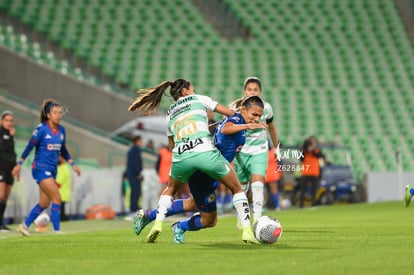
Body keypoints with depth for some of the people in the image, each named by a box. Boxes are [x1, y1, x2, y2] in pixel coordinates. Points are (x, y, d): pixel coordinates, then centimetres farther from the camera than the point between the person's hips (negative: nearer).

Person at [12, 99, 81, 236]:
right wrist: (19, 164, -7)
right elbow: (29, 146, -8)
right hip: (41, 168, -7)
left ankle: (24, 225, 24)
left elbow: (63, 150, 19)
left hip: (52, 170, 7)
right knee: (57, 198, -14)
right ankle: (57, 230, -9)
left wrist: (73, 164, 13)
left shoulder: (61, 130, 7)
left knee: (44, 203, 9)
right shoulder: (41, 129, -12)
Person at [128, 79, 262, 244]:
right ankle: (247, 231, 3)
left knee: (170, 189, 33)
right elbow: (230, 113, 20)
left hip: (180, 156, 3)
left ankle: (158, 223, 11)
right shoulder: (199, 99, 19)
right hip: (205, 152, -3)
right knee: (236, 188, 15)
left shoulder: (169, 113, 28)